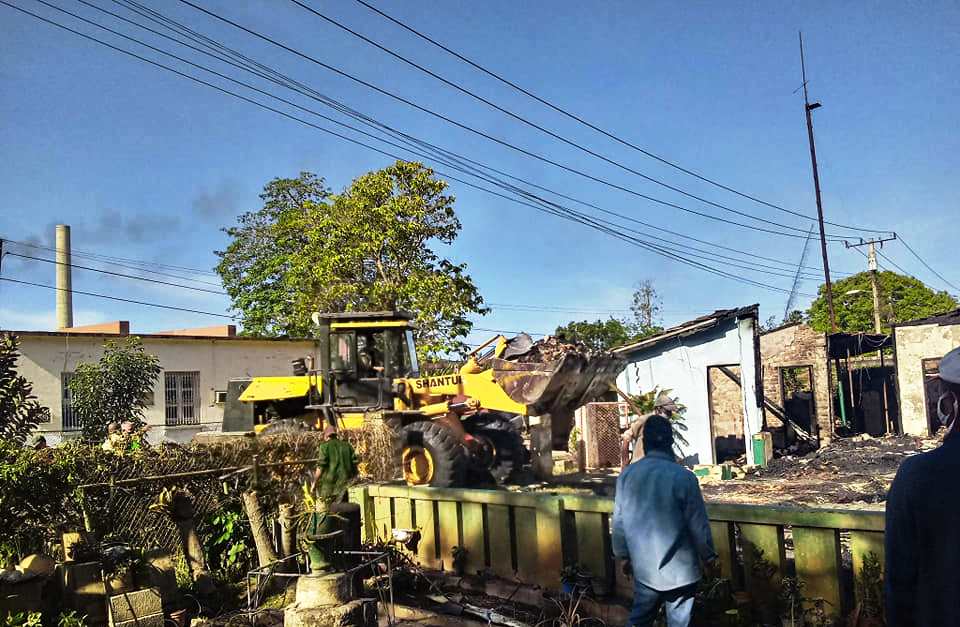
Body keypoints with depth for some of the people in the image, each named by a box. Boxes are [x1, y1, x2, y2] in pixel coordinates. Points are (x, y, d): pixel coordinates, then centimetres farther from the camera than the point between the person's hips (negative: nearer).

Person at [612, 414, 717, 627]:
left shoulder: (627, 475, -6)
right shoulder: (683, 477, -18)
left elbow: (619, 522, 2)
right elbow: (698, 524, -10)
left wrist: (624, 555, 16)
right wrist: (708, 555, 7)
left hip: (643, 567, 3)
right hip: (679, 569, -3)